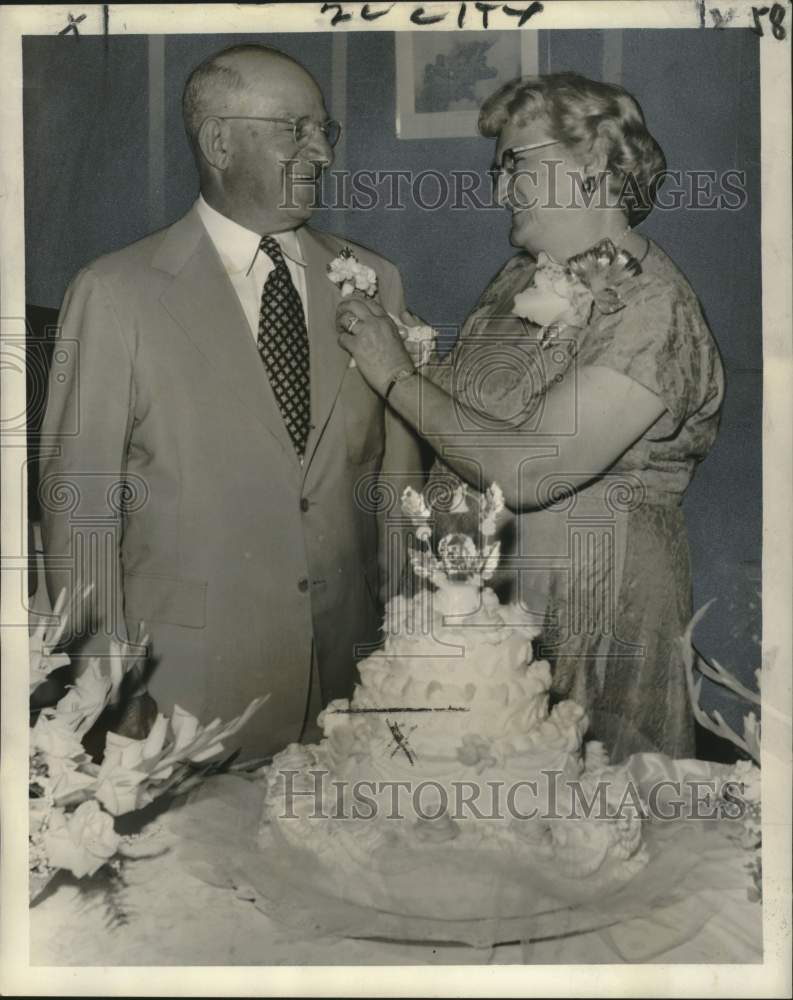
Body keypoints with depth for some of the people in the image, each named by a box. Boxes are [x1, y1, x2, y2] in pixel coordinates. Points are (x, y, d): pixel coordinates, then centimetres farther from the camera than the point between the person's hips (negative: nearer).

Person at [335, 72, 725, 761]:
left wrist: (397, 374, -18)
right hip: (468, 597, 7)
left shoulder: (651, 309, -18)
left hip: (584, 618, -7)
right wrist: (380, 337, 1)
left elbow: (529, 473, -27)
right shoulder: (523, 277, 6)